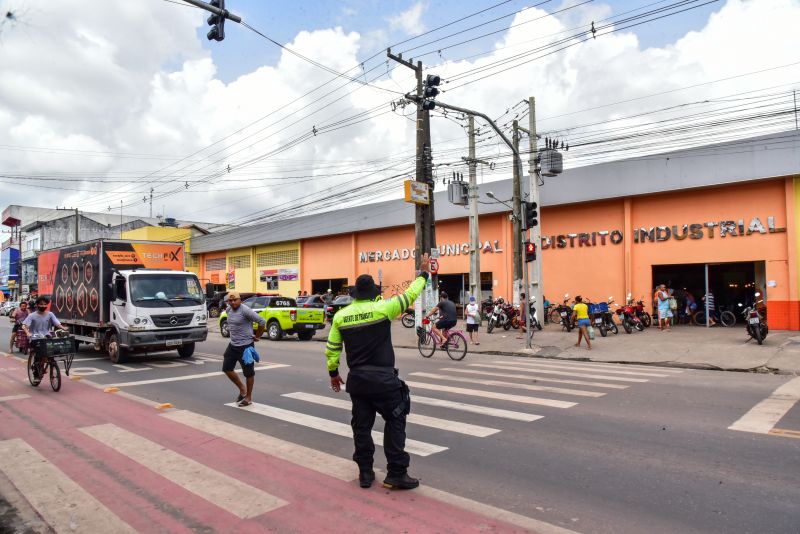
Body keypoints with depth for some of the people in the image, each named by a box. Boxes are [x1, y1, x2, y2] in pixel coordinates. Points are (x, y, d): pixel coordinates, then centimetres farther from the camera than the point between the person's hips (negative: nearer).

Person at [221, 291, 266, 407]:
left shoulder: (245, 310, -18)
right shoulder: (229, 310, 6)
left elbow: (262, 322, -19)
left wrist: (257, 337, -10)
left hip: (245, 345, -8)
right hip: (232, 345, 8)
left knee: (248, 372, 2)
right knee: (227, 368, 9)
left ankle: (249, 397, 16)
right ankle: (242, 389, 27)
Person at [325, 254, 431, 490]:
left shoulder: (340, 315, 2)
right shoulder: (382, 308, -10)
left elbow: (331, 349, 6)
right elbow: (410, 295, 1)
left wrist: (333, 373, 20)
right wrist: (424, 274, 16)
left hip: (357, 379, 4)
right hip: (383, 378, -4)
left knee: (361, 425, 14)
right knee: (395, 422, 8)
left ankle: (365, 473, 23)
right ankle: (396, 474, 10)